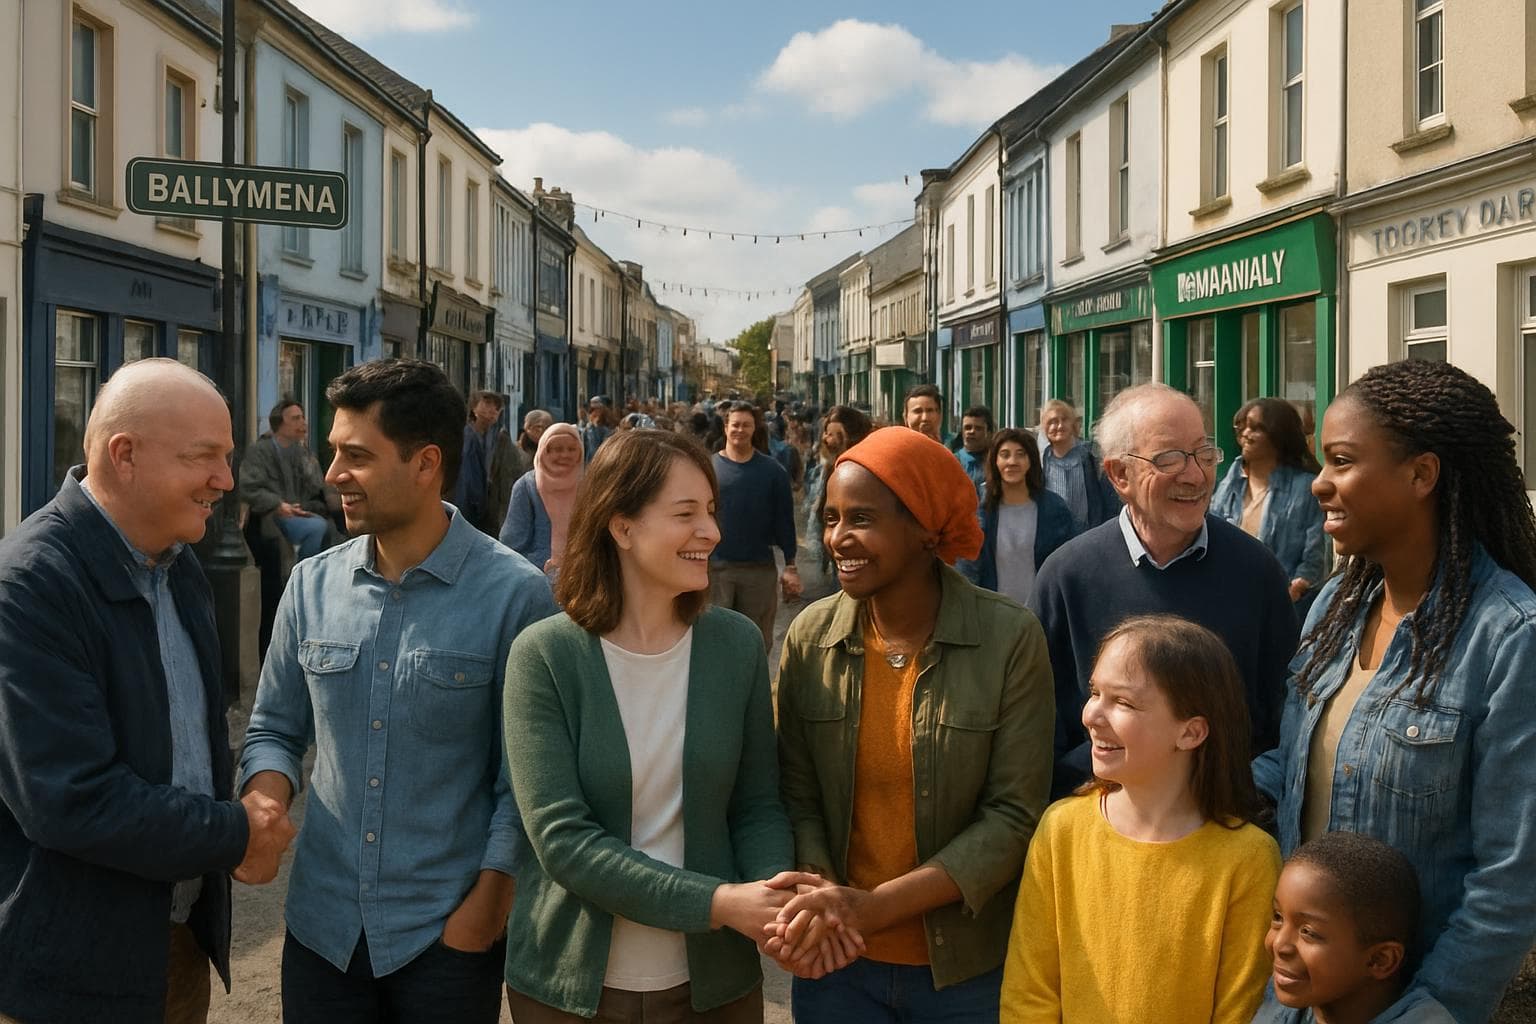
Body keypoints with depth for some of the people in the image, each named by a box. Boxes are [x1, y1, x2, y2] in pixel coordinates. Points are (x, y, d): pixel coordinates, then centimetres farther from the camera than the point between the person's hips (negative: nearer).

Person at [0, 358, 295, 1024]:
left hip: (185, 932, 8)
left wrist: (237, 814, -4)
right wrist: (235, 835, -16)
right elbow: (70, 800, -27)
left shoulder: (178, 564, 5)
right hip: (75, 966, -8)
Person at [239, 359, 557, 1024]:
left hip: (448, 933, -4)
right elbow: (275, 728, 10)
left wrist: (489, 901, -12)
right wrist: (265, 801, -9)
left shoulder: (514, 594, -12)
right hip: (322, 926, 4)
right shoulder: (312, 584, 2)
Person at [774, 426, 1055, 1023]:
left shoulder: (1010, 639, -12)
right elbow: (798, 796, -1)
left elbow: (1014, 813, -13)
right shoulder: (810, 636, -4)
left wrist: (878, 905, -20)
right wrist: (824, 898, -20)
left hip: (969, 969, -2)